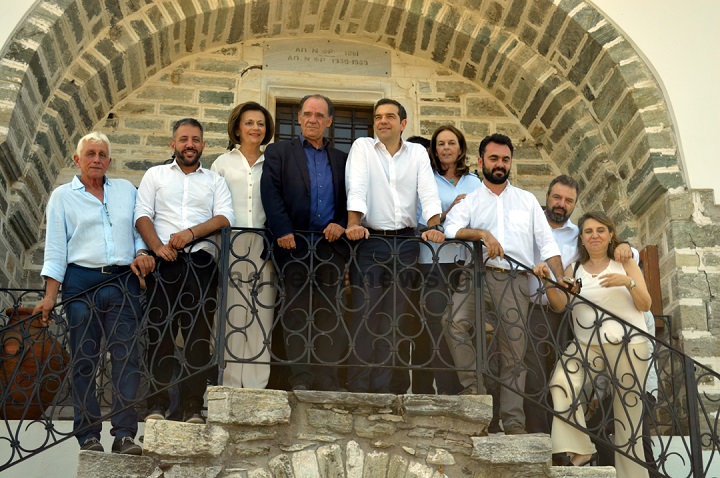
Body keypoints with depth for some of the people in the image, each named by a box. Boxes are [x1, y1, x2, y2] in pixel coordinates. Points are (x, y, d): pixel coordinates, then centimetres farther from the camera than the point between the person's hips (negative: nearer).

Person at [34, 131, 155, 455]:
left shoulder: (126, 190, 17)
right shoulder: (63, 196, 10)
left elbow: (141, 228, 20)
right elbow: (55, 247, 5)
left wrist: (142, 253, -3)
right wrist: (50, 296, -3)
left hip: (123, 282, 2)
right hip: (81, 282, -1)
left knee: (127, 356, -8)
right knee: (84, 360, -1)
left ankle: (125, 435, -9)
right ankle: (88, 435, 5)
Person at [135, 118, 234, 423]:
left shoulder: (215, 181, 20)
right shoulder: (155, 175, 20)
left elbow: (225, 217, 4)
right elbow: (142, 215, 7)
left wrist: (191, 233, -11)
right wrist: (157, 246, -10)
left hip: (200, 260, 0)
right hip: (163, 261, 0)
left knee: (198, 334, -5)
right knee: (160, 332, -5)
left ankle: (194, 407, -5)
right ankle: (157, 405, -3)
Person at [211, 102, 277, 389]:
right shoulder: (223, 163, 14)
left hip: (262, 247, 1)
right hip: (229, 244, -1)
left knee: (261, 313, -3)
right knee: (231, 312, -6)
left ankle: (258, 383, 0)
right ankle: (229, 381, -3)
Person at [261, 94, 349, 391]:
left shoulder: (342, 159, 20)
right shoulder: (278, 152, 12)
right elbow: (271, 192, -2)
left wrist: (341, 224, -5)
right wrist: (283, 231, -14)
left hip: (330, 244, 2)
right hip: (294, 243, -2)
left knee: (329, 311, 0)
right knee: (297, 310, -2)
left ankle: (327, 378, 2)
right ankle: (300, 378, -2)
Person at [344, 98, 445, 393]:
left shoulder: (418, 153, 11)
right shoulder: (362, 147, 5)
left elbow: (429, 192, 0)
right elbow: (356, 187, -9)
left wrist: (434, 226, -17)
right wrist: (354, 224, -24)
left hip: (406, 243, 3)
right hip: (371, 240, -2)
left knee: (394, 319, 5)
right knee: (365, 316, -5)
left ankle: (382, 387, 11)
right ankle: (358, 387, 1)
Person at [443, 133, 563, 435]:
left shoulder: (527, 200, 21)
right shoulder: (470, 200, 15)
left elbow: (546, 242, 16)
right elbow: (451, 228, -5)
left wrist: (562, 280, 4)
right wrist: (482, 234, -21)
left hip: (515, 280, 1)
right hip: (479, 274, -1)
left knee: (513, 353, -2)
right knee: (455, 321, -29)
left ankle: (514, 423, 0)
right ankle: (474, 388, -17)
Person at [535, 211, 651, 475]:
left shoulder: (625, 264, 9)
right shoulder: (574, 270, 15)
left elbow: (645, 305, 2)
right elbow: (560, 303, 2)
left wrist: (628, 282, -16)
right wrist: (547, 280, -13)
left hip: (628, 346, -1)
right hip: (587, 345, 2)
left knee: (628, 411, -3)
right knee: (561, 381, -25)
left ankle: (632, 471, 8)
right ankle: (578, 449, -19)